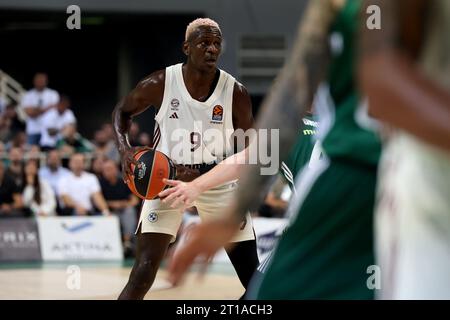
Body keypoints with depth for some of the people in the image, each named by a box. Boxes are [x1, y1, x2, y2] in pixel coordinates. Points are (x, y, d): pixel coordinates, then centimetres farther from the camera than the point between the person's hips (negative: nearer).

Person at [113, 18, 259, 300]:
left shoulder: (236, 93, -13)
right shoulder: (160, 84, -15)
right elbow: (122, 111, 3)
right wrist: (125, 149, -14)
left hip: (218, 184, 2)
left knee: (255, 279, 2)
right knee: (144, 272, -15)